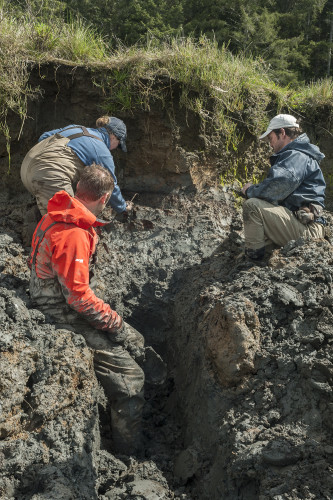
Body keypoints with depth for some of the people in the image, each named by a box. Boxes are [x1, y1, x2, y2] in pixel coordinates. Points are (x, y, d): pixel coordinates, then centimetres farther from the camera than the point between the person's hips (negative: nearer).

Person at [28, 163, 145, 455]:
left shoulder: (58, 215, 3)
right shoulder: (73, 234, -29)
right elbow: (78, 296, -27)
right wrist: (115, 323, -14)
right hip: (63, 318, -10)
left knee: (135, 341, 20)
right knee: (131, 377, -13)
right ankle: (130, 455, 3)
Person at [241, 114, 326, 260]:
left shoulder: (297, 156, -12)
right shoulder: (295, 155, 25)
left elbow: (277, 186, -29)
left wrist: (251, 190, -10)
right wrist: (253, 191, 7)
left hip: (307, 230, -12)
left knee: (252, 205, -23)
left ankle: (253, 258, -16)